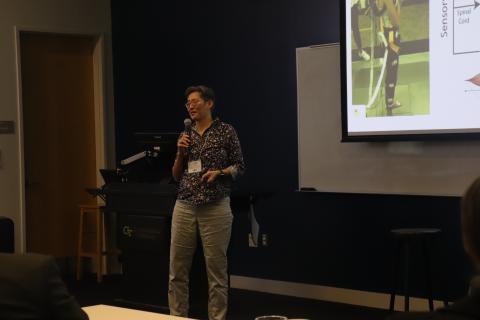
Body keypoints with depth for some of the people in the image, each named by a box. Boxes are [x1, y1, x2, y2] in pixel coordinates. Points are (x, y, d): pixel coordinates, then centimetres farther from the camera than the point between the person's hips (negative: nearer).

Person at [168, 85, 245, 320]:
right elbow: (176, 176, 14)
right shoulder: (185, 135, 12)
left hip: (215, 208, -4)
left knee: (216, 269, 1)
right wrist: (180, 153, -1)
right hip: (184, 207, 4)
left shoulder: (226, 131, 0)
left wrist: (219, 172, -16)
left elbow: (239, 167, 1)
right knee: (177, 269, 4)